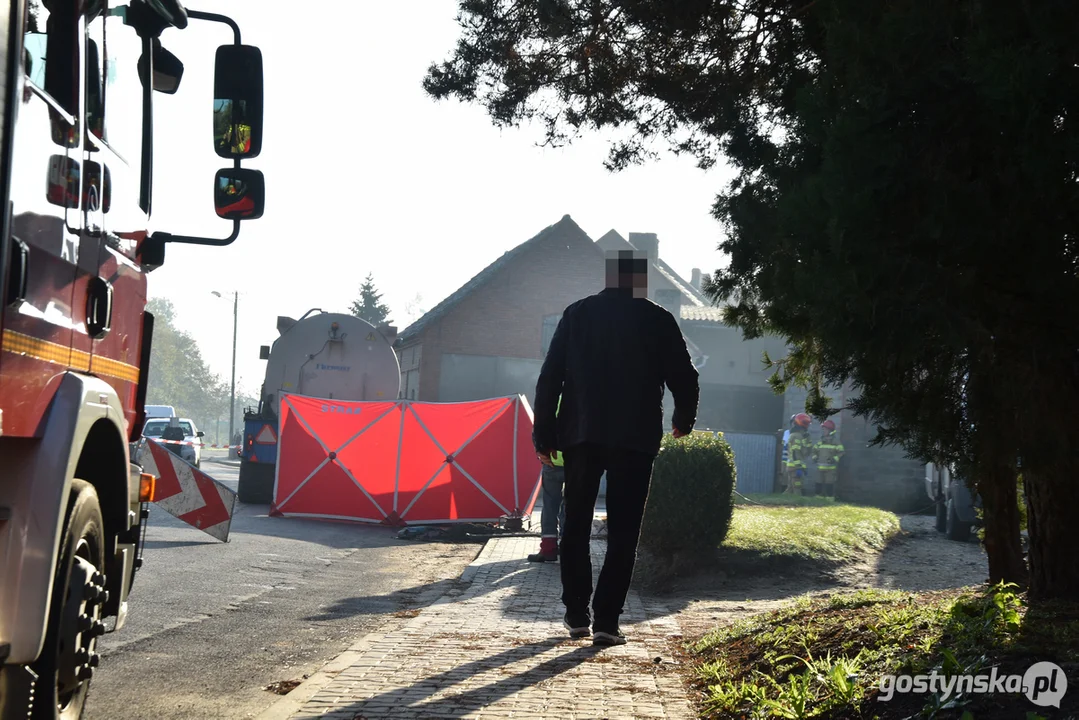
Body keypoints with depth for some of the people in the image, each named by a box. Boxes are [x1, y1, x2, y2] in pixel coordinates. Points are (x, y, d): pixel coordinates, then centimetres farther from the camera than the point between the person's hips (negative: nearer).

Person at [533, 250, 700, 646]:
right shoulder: (658, 320, 0)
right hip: (635, 438, -2)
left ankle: (576, 613, 16)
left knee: (576, 524, 14)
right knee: (623, 532, 1)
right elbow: (683, 377, 4)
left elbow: (550, 376, 3)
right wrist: (683, 420, 23)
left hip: (580, 434, 2)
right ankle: (606, 620, -4)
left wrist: (544, 434, 7)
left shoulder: (577, 313, 6)